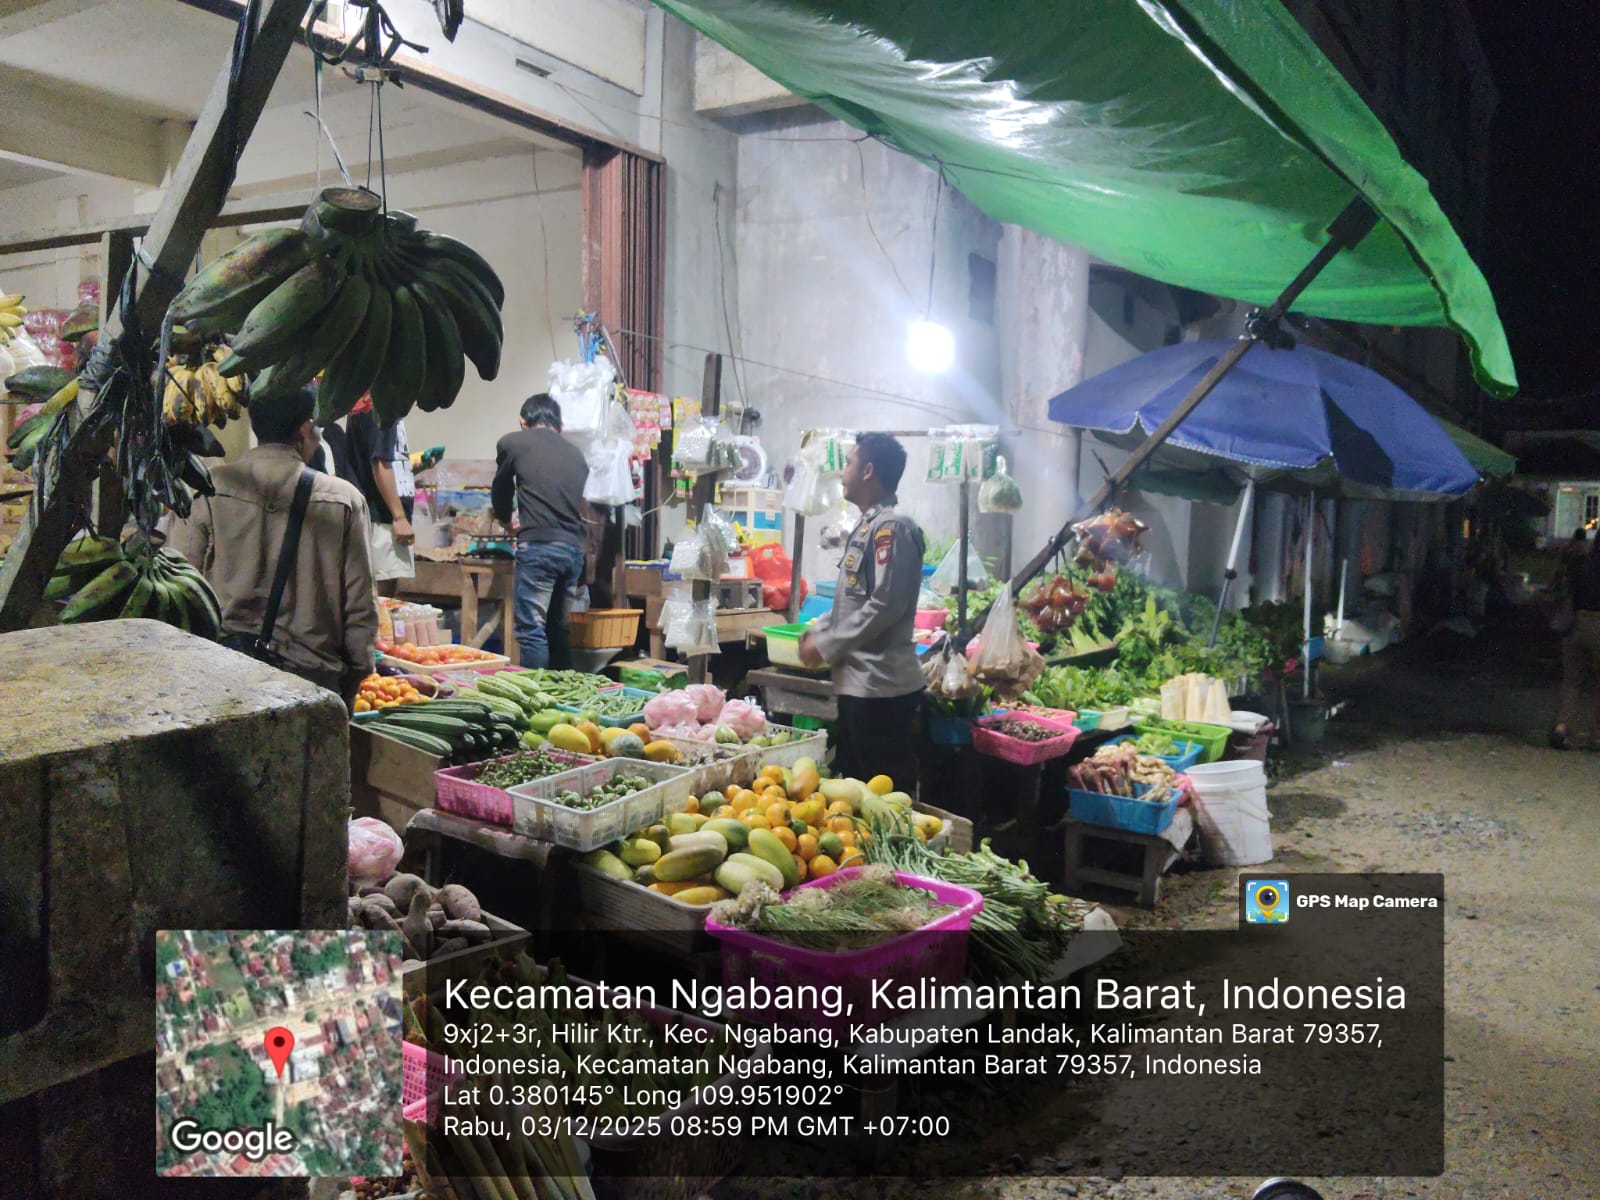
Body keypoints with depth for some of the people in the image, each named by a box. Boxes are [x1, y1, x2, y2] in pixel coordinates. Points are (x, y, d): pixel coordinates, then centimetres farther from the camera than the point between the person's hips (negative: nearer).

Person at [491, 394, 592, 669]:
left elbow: (500, 491, 22)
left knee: (531, 628, -3)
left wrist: (506, 521, 42)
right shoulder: (575, 452, 20)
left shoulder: (512, 442, 8)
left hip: (539, 544, -5)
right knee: (557, 627, 16)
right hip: (574, 546, 6)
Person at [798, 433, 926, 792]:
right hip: (858, 681, 10)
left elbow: (884, 605, -21)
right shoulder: (867, 527, 16)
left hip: (880, 685, -10)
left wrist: (827, 647, -14)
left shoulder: (891, 528, -15)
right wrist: (819, 630, 11)